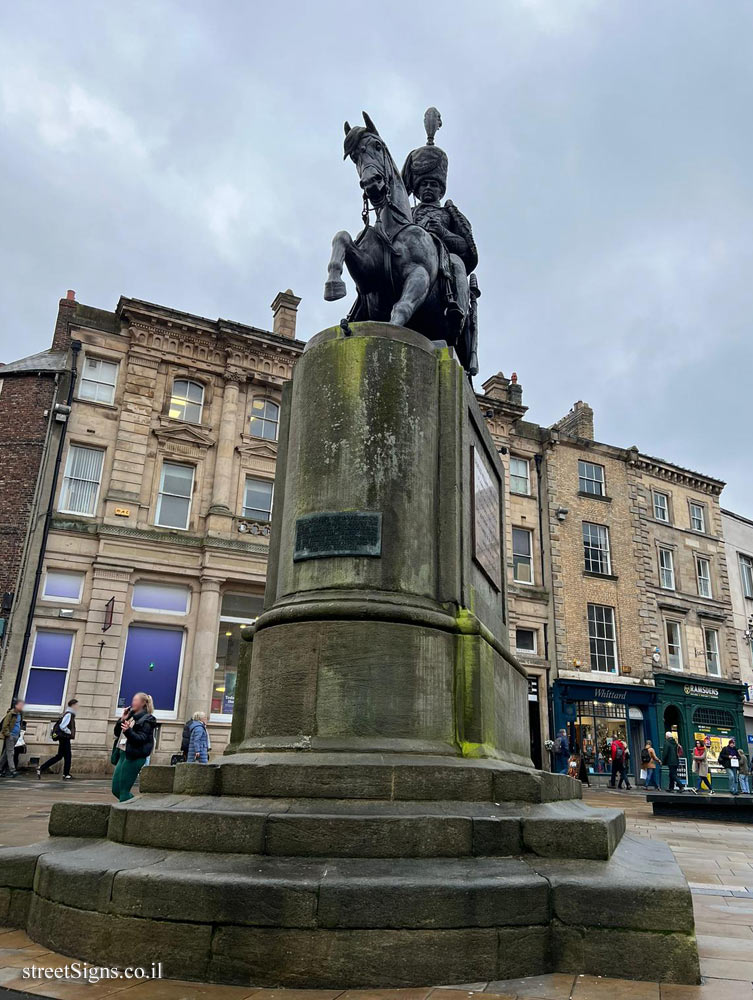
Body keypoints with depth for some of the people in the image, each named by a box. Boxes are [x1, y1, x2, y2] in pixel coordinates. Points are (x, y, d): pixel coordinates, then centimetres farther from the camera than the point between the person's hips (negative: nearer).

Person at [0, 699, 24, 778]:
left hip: (16, 736, 7)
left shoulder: (20, 714, 10)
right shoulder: (11, 713, -13)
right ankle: (12, 770, -10)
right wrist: (7, 734, -15)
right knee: (10, 752, -6)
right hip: (10, 735, -7)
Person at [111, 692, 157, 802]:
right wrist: (122, 719, 2)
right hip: (122, 754, 9)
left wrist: (128, 731, -34)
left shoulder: (146, 720, -8)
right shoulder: (131, 716, 16)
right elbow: (117, 733, 16)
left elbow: (141, 739, -18)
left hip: (134, 758, -9)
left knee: (124, 790, -7)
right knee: (116, 789, 11)